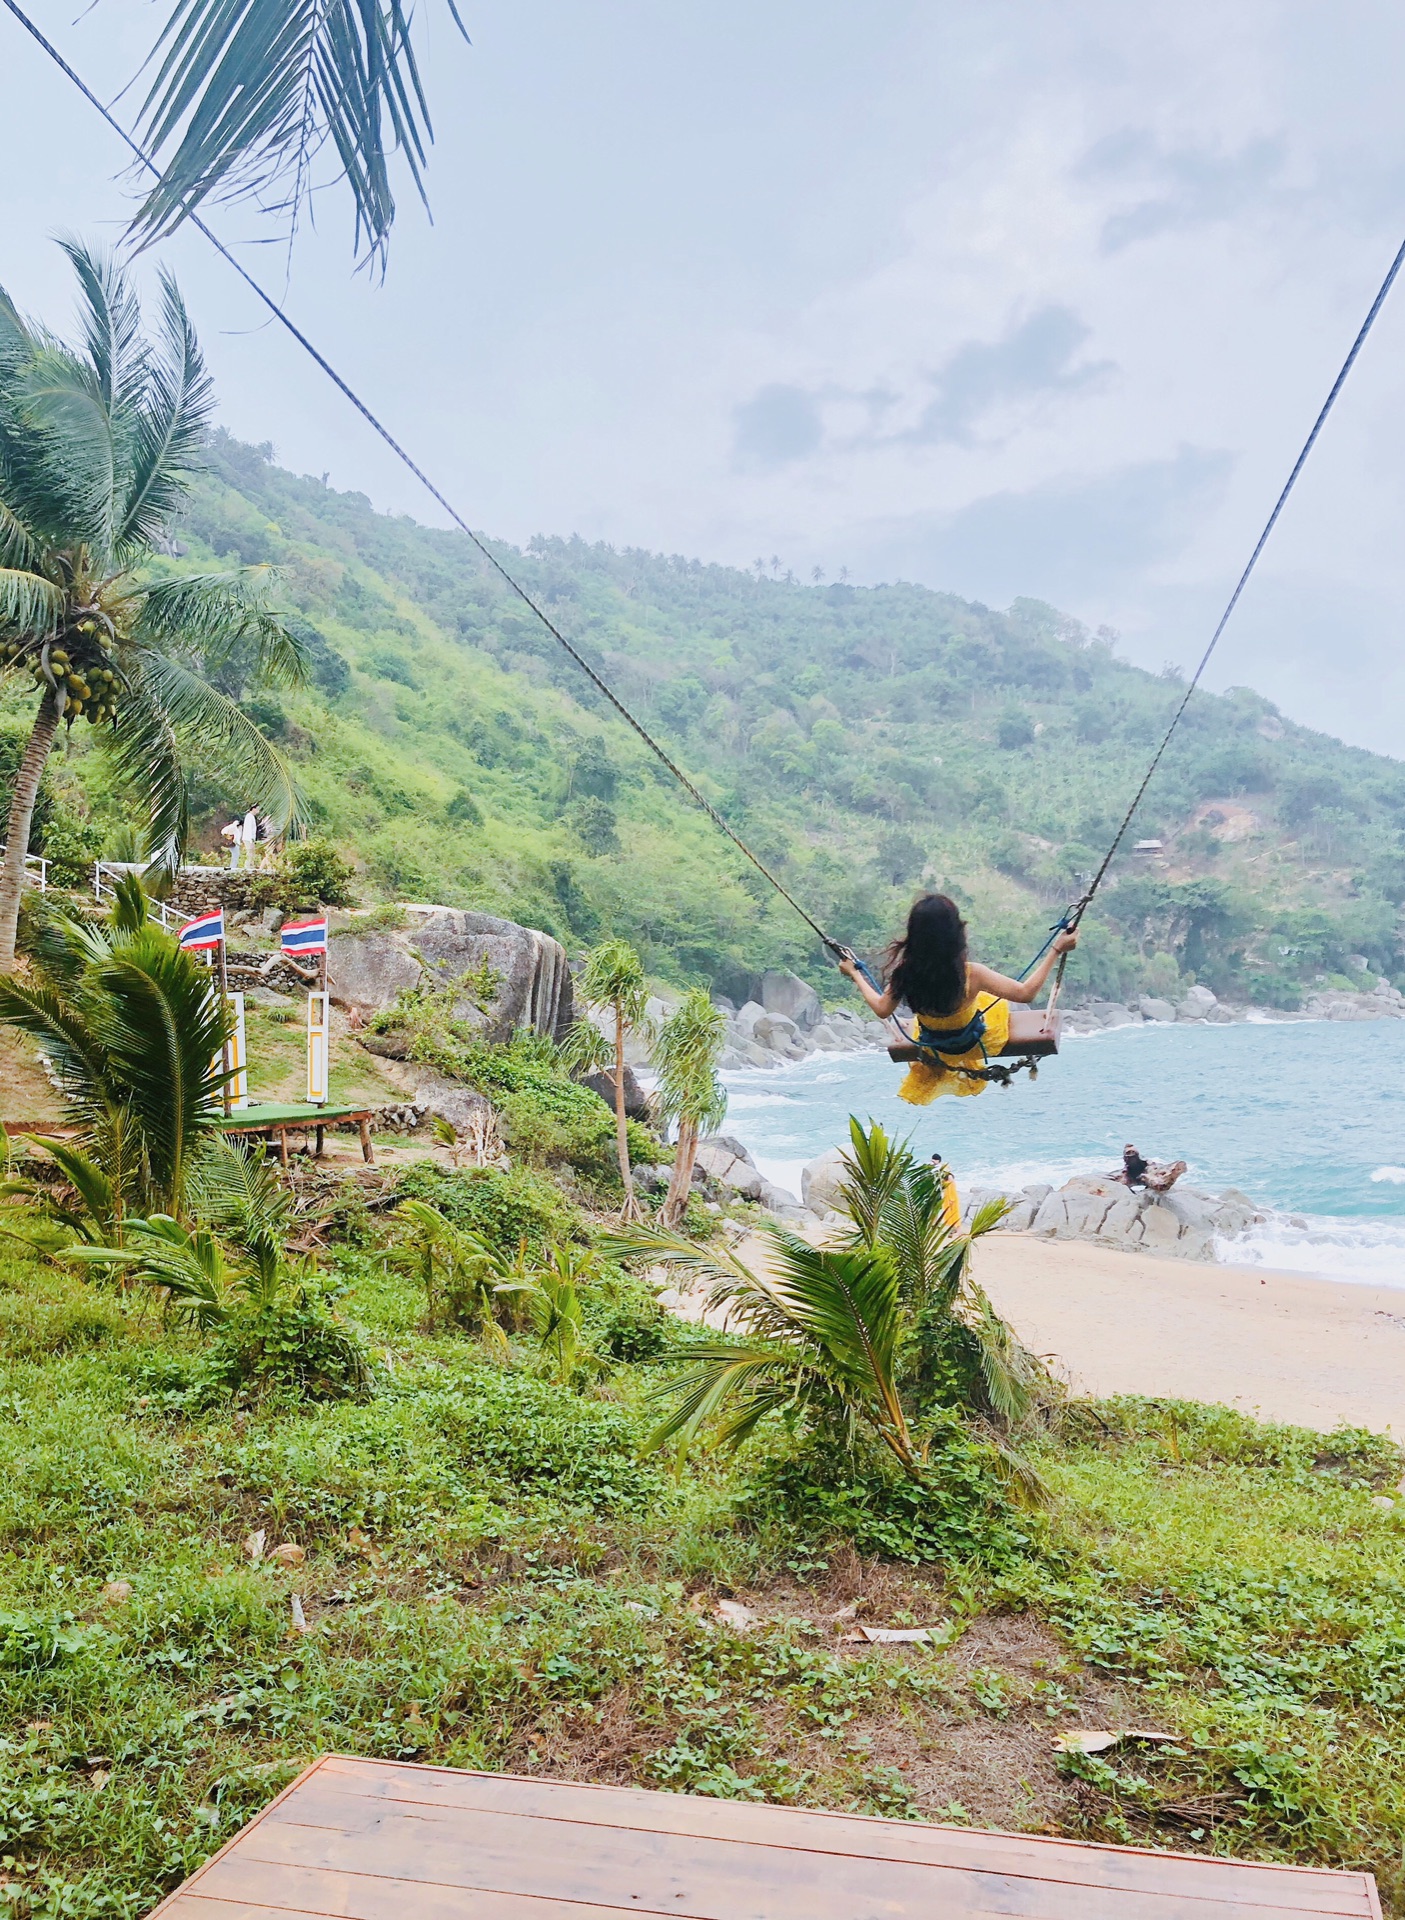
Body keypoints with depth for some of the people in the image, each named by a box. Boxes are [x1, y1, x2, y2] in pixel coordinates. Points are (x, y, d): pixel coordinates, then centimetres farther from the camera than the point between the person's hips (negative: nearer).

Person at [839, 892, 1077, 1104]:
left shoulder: (904, 974, -31)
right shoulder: (970, 974, -39)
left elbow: (882, 1009, -14)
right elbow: (1025, 993, -29)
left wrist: (854, 973, -1)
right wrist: (1056, 950, -23)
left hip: (933, 1049, 2)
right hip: (974, 1045, -2)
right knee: (997, 1001, 29)